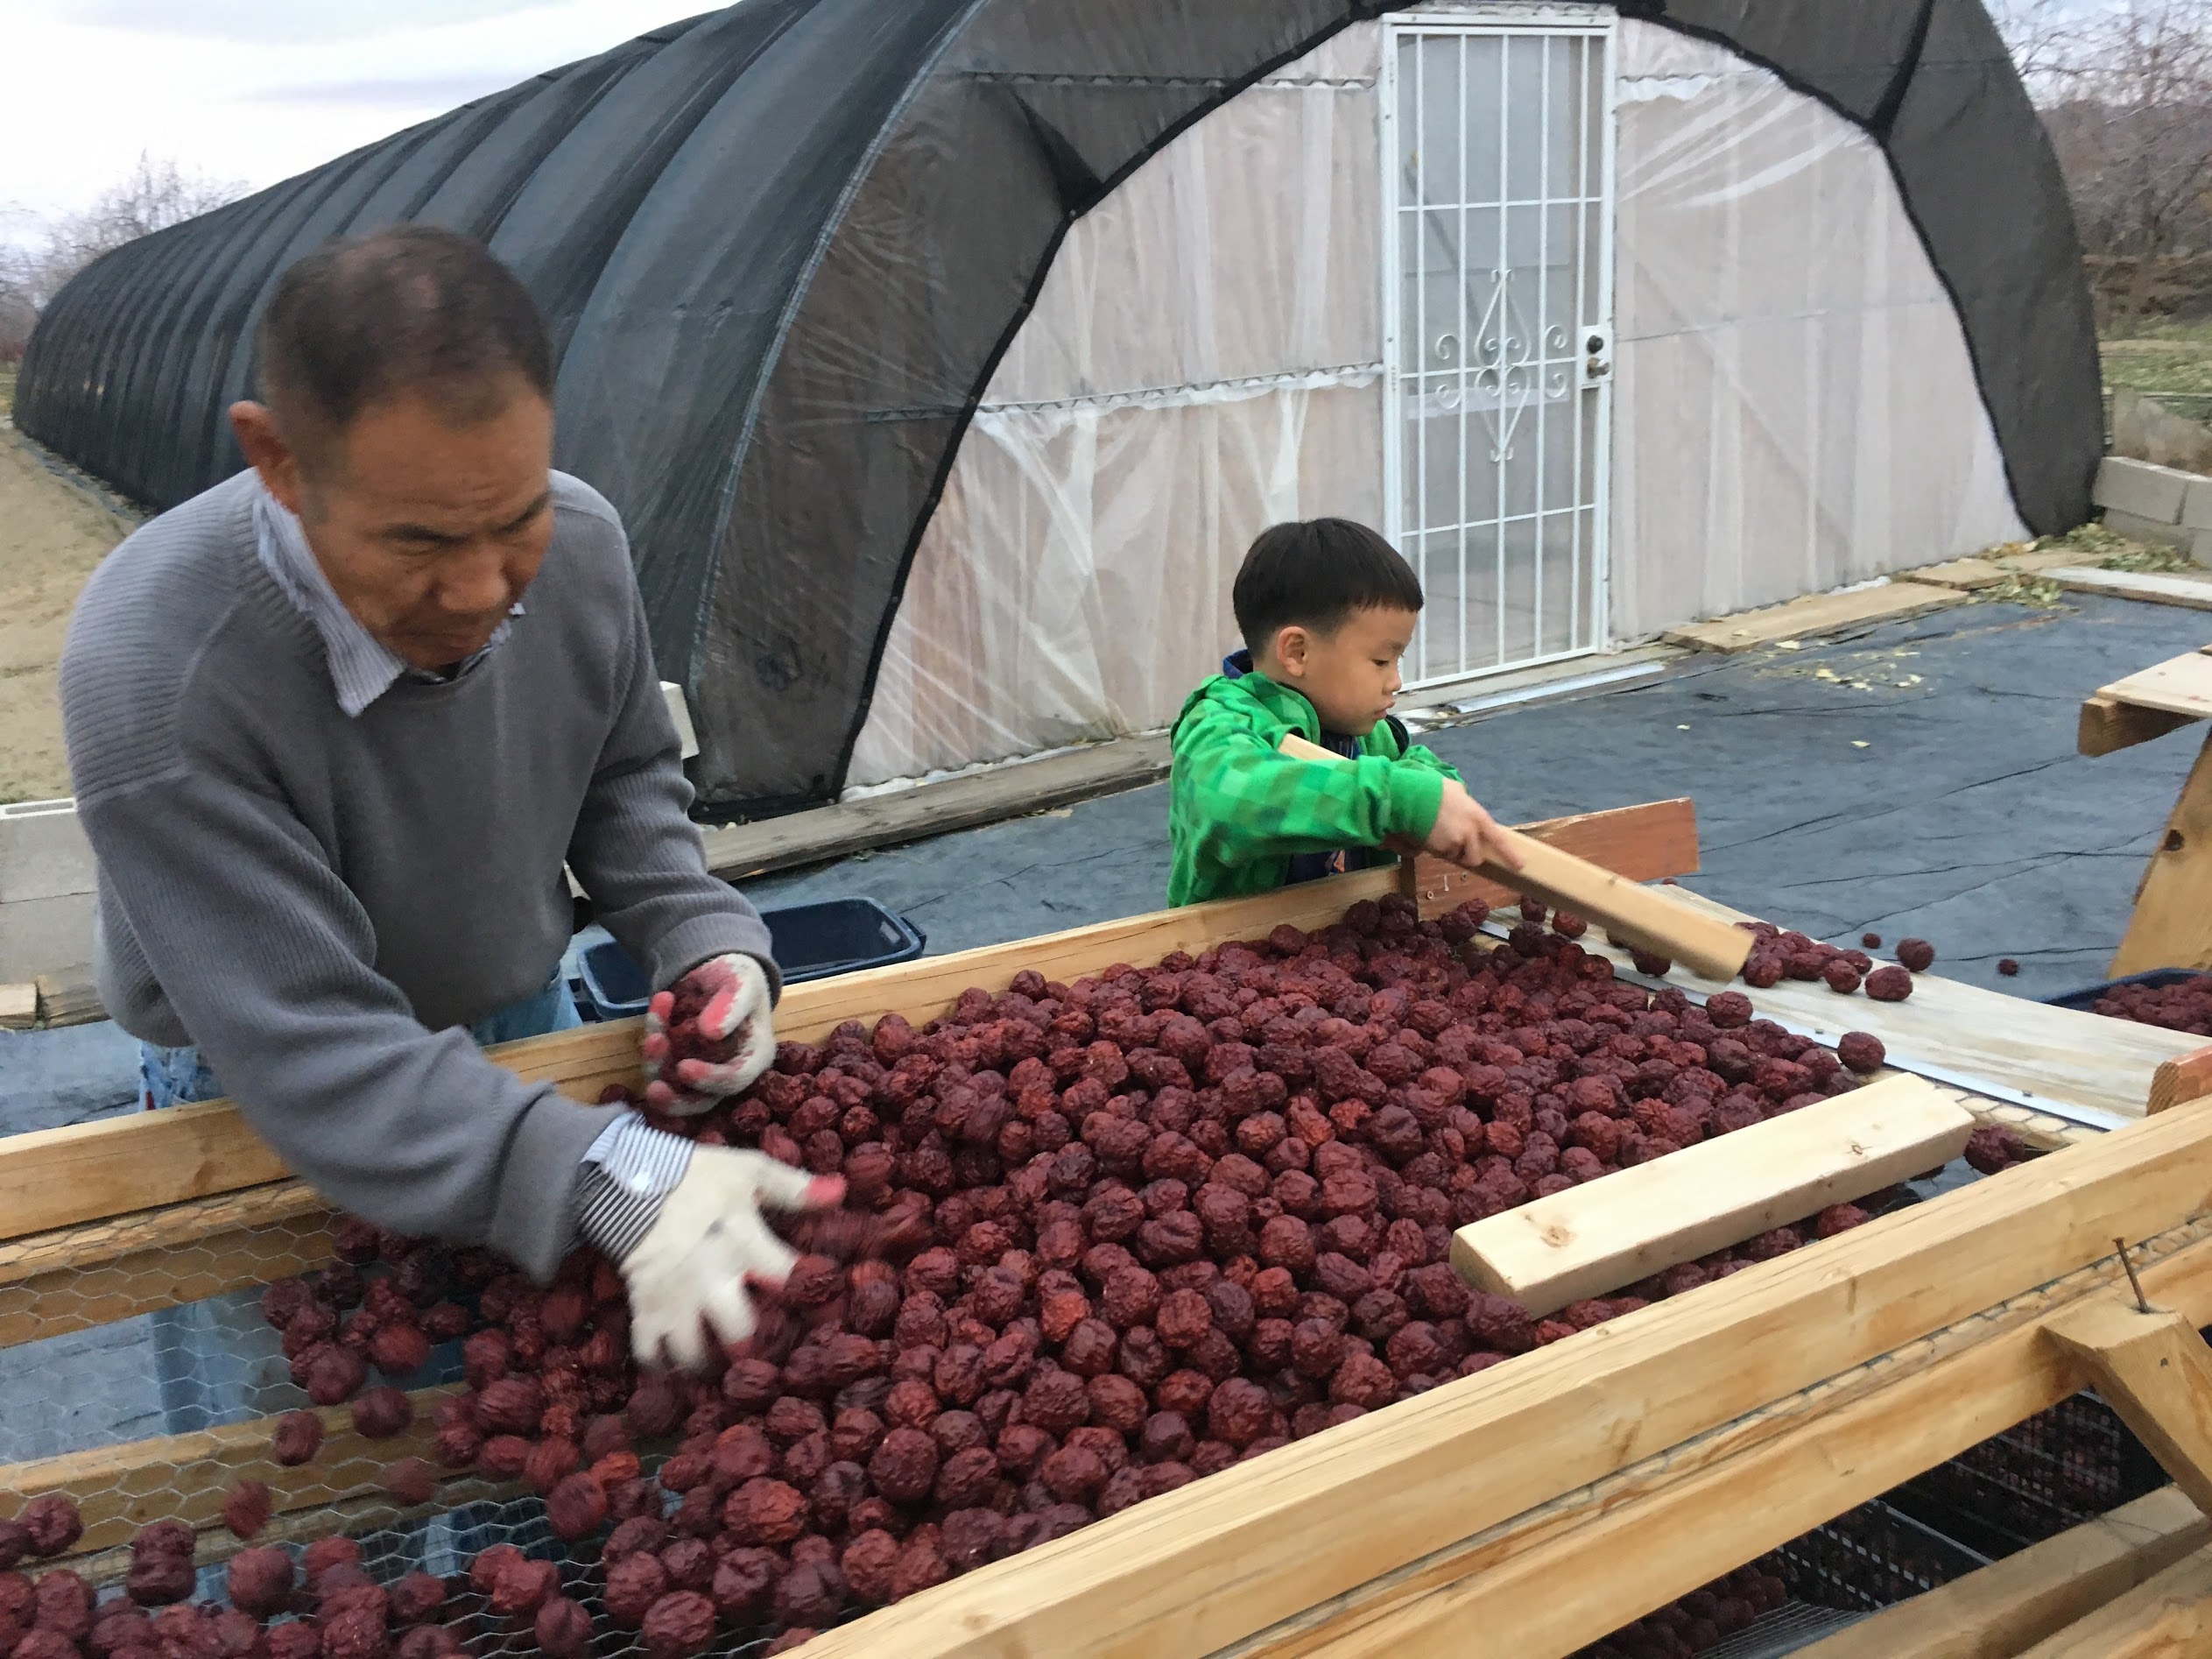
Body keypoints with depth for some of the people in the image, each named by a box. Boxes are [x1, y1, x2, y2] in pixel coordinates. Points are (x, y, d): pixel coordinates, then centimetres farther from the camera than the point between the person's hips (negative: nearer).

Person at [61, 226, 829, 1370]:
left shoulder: (578, 543, -21)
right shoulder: (151, 676, -39)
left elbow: (624, 783, -1)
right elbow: (307, 1050, -38)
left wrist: (704, 938, -19)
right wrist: (617, 1186, -49)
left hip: (520, 1027, 5)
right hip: (262, 1107, -4)